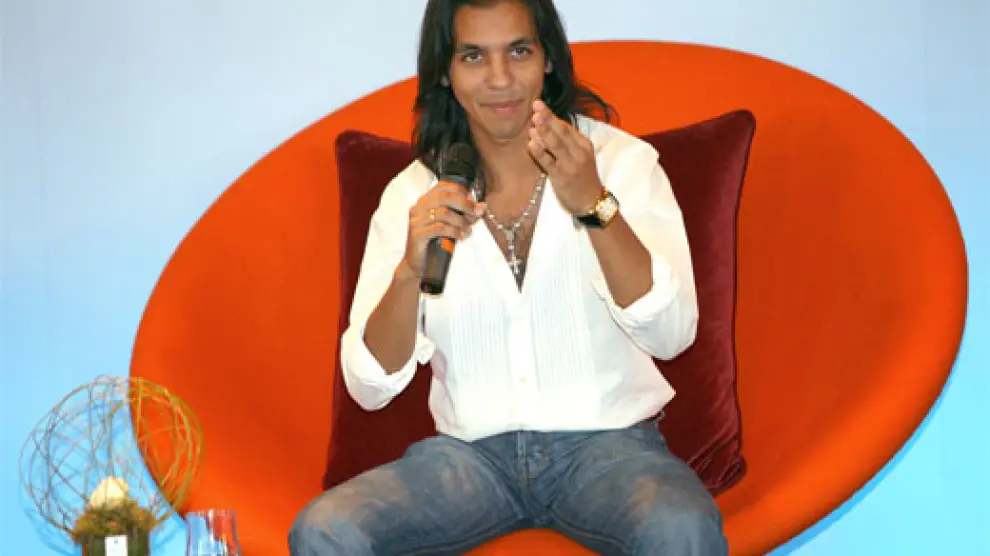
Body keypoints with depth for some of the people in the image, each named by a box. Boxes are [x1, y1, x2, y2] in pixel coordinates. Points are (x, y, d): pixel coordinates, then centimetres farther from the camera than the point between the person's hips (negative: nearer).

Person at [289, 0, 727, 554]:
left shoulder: (621, 161, -2)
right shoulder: (414, 195, 3)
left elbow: (672, 335, -15)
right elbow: (370, 386, -3)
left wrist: (594, 205, -29)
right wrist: (409, 270, -22)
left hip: (607, 440, -1)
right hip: (471, 450, 2)